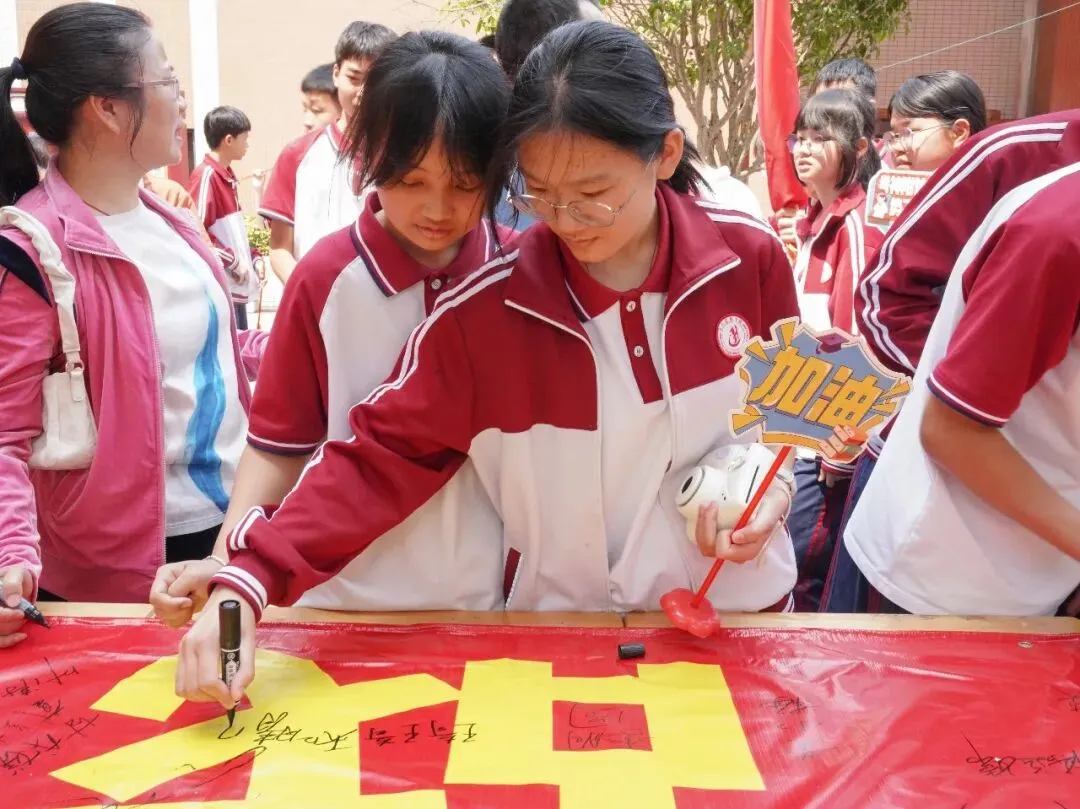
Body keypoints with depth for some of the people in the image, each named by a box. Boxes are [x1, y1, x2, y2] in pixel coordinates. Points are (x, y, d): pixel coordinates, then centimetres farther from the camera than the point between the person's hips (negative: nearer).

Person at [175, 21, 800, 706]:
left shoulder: (750, 260, -12)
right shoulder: (485, 310, -18)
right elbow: (380, 456, -18)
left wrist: (769, 477, -15)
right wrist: (250, 578, -28)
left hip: (741, 613, 3)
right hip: (568, 634, -2)